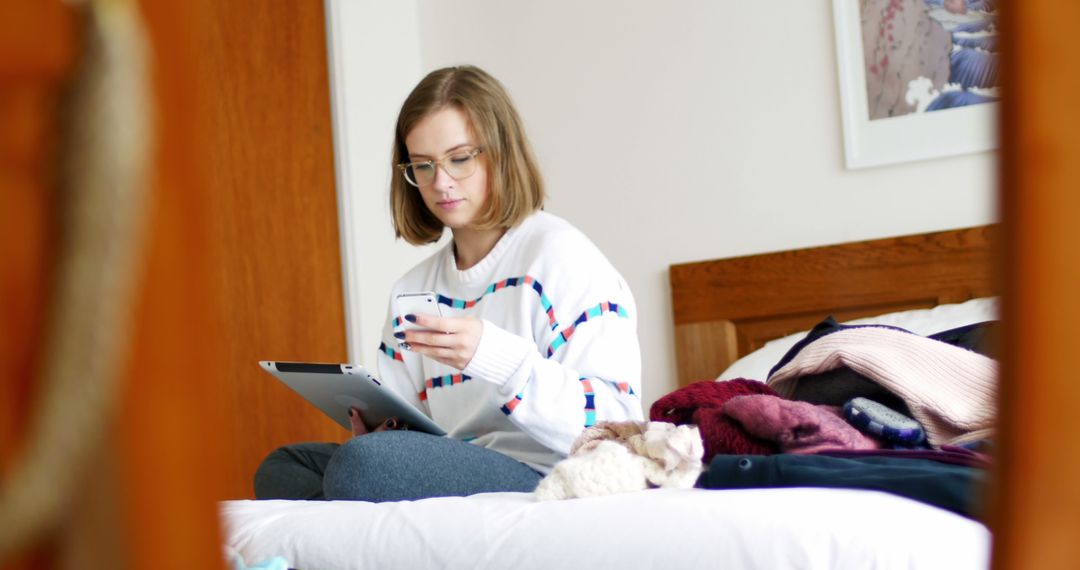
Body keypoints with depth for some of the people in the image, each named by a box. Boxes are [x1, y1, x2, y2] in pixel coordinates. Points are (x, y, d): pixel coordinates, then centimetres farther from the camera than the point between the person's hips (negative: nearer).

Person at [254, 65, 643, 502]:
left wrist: (493, 356, -24)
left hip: (545, 479, -8)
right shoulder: (413, 290, 18)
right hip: (454, 477, 8)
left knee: (362, 464, -30)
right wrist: (376, 429, -7)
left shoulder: (558, 253, -3)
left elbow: (614, 422, -13)